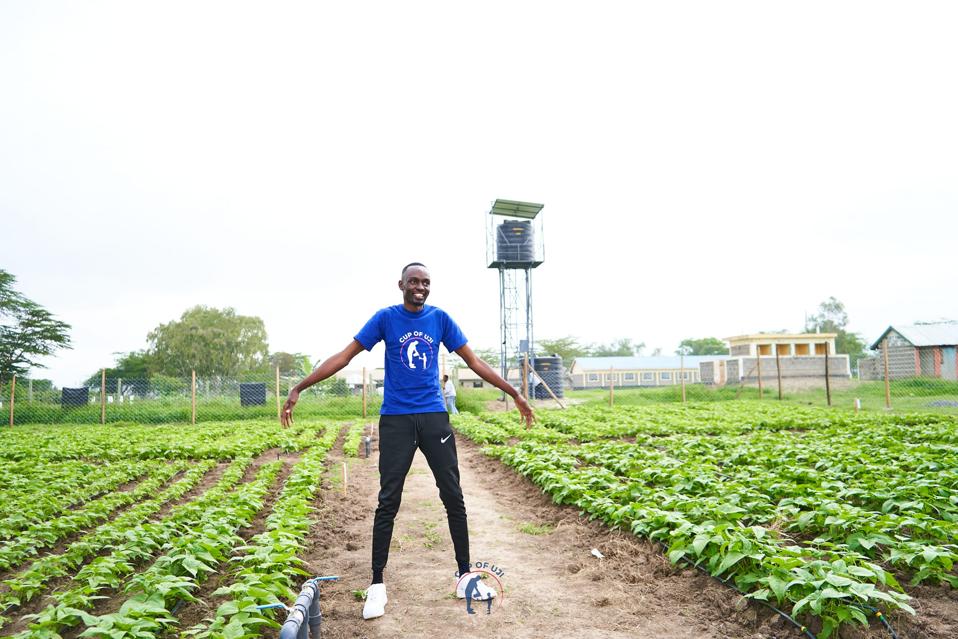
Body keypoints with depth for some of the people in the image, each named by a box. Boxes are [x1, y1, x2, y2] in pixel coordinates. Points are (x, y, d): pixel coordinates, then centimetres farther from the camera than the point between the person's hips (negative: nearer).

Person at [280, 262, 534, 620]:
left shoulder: (440, 318, 4)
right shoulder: (385, 318, -1)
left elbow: (474, 362, 8)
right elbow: (344, 356, -2)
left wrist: (514, 394, 8)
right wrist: (300, 388, -8)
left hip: (434, 417, 2)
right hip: (395, 420, -2)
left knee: (453, 497, 4)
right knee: (388, 502, 0)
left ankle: (465, 577, 18)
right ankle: (377, 585, 12)